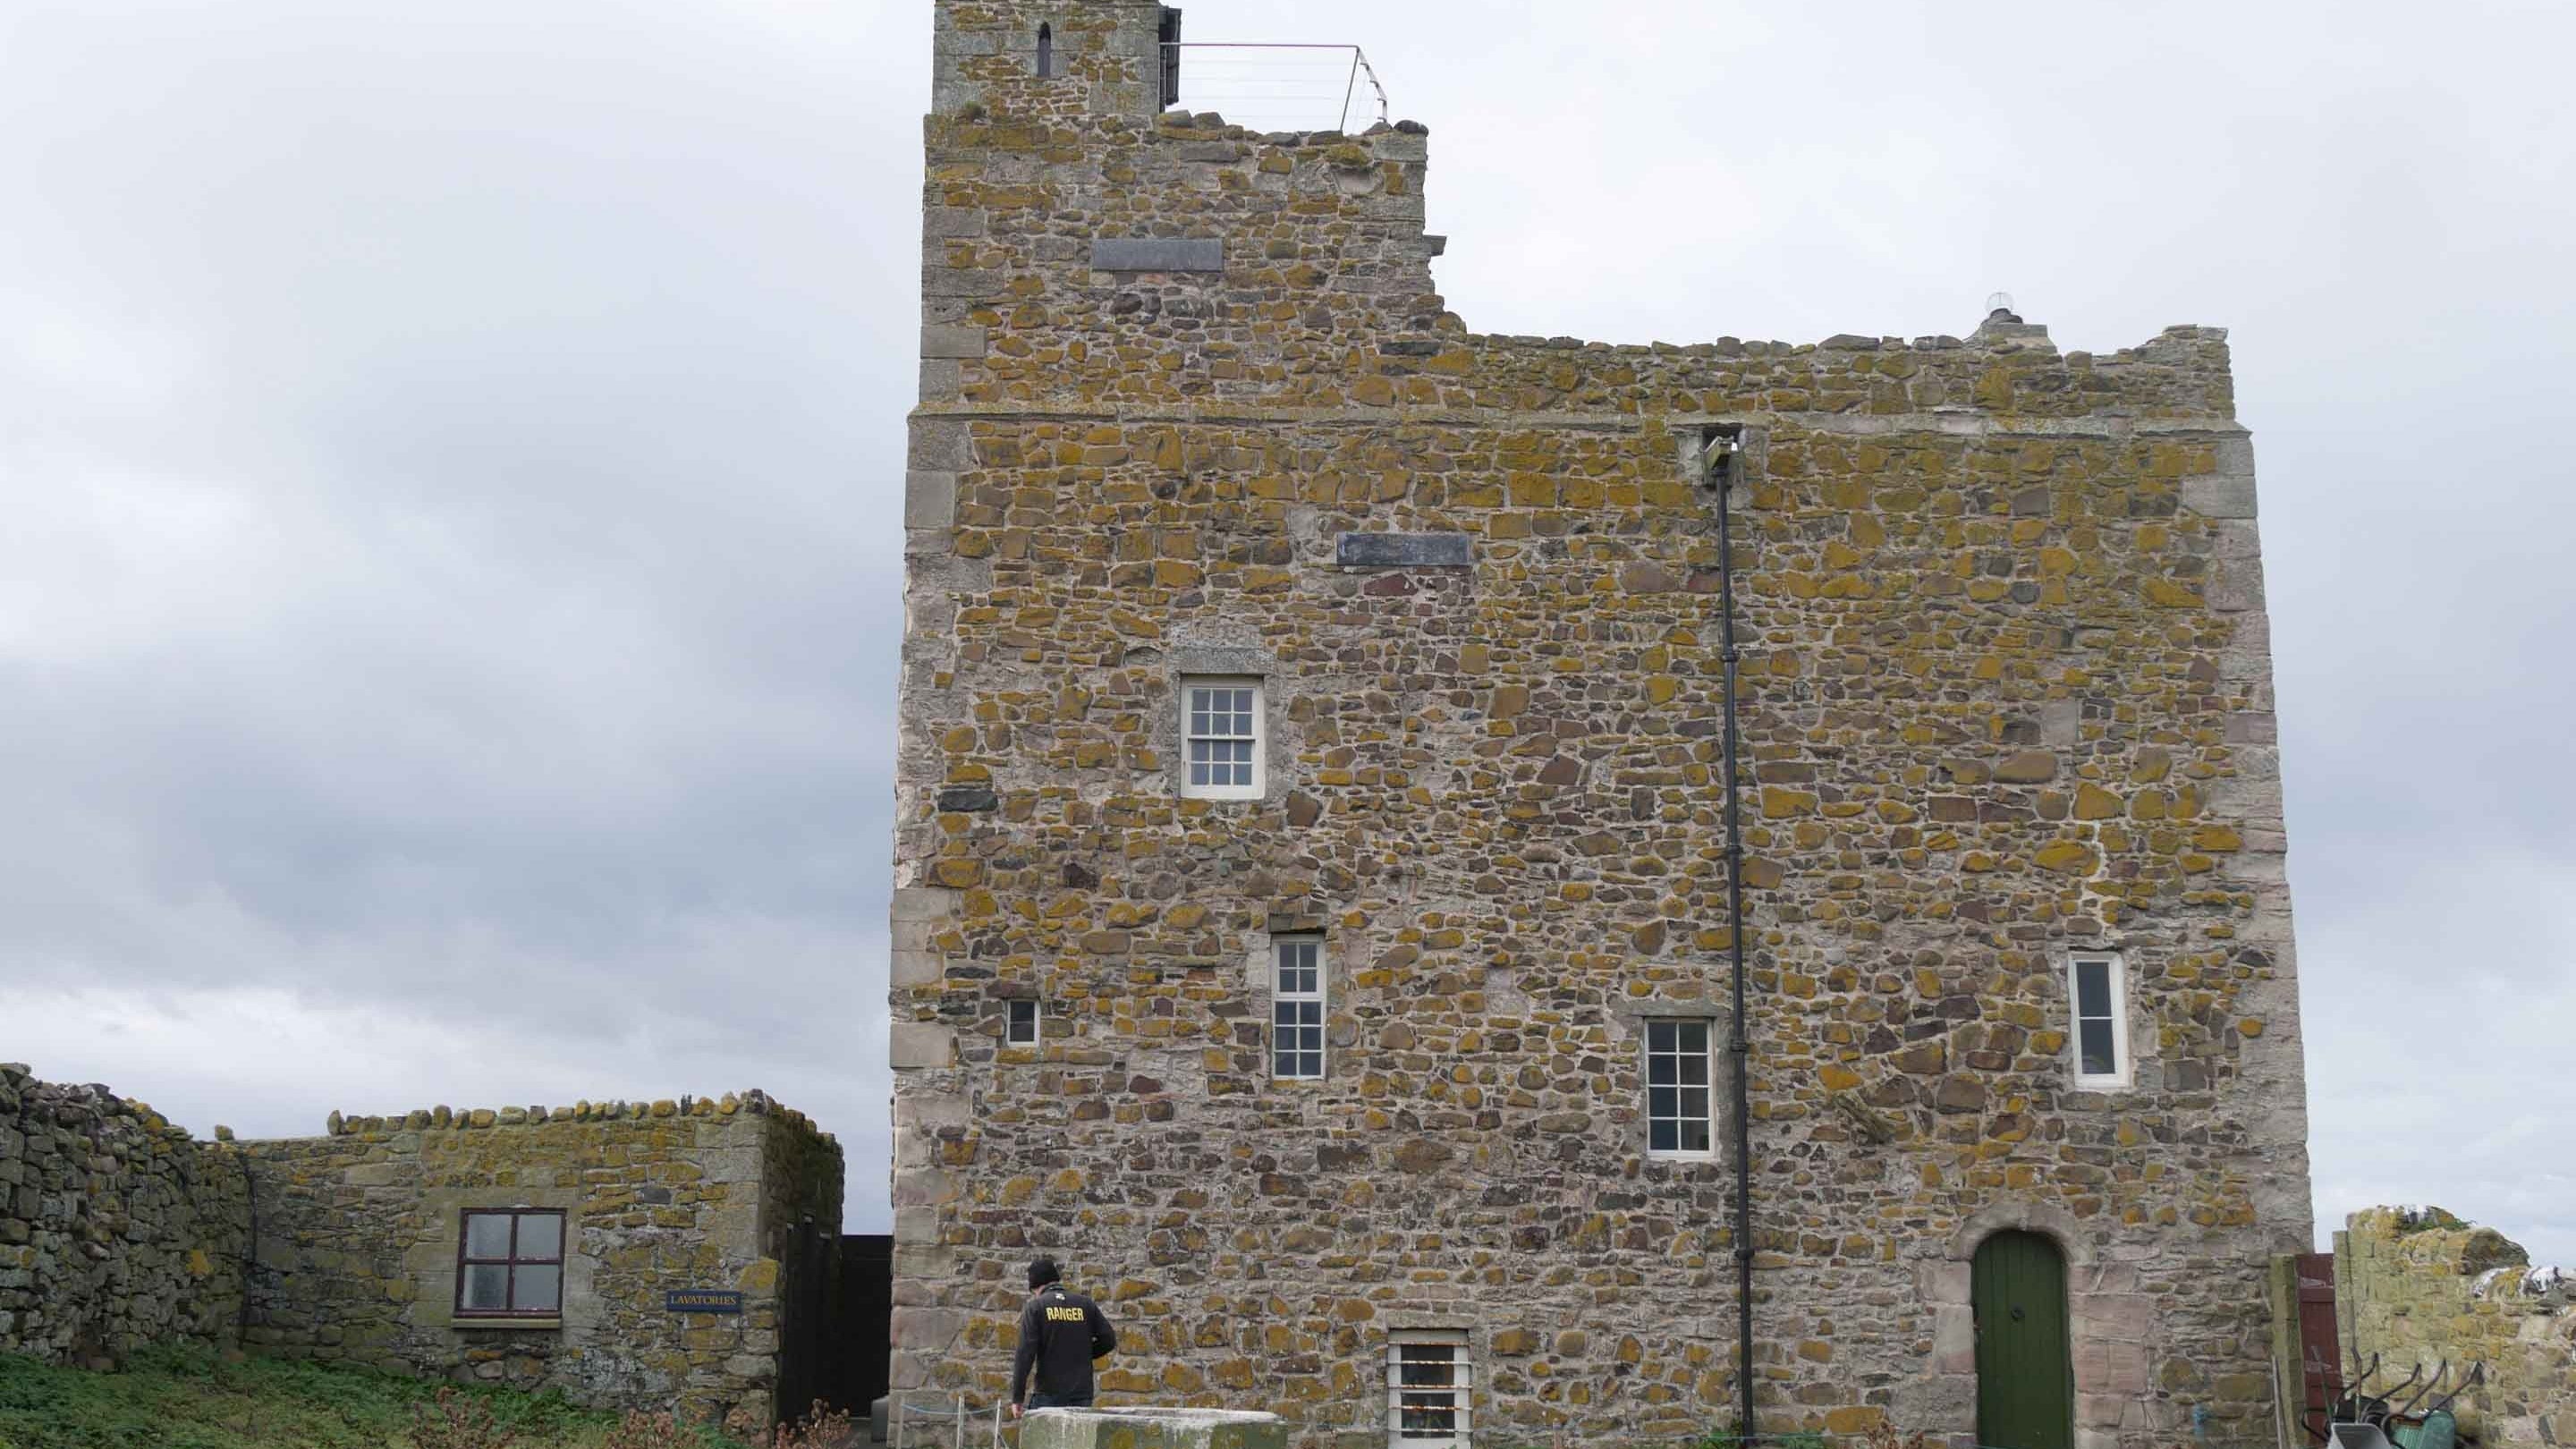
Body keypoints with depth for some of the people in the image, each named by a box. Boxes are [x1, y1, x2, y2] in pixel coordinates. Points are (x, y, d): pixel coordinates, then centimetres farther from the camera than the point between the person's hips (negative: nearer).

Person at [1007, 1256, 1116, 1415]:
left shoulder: (1035, 1307, -2)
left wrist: (1017, 1398, -8)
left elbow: (1025, 1354, -10)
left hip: (1049, 1396, -3)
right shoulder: (1086, 1305, 8)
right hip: (1082, 1395, 3)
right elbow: (1109, 1340, 5)